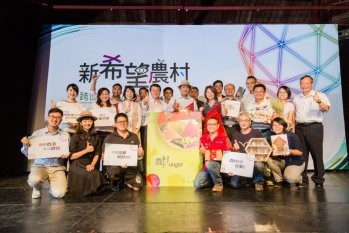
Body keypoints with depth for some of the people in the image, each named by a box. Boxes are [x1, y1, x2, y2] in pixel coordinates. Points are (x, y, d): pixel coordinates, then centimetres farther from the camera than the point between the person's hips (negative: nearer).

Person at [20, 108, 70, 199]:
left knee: (59, 194, -22)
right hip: (40, 166, 1)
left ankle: (54, 187, 18)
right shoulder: (37, 134, 2)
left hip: (57, 168, 0)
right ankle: (37, 189, 5)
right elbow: (28, 154, 5)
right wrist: (25, 145, -14)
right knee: (34, 179, -34)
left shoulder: (65, 135, 3)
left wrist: (66, 155, -15)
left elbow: (69, 153, 8)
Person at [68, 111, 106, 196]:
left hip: (89, 166, 4)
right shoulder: (76, 137, -2)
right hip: (77, 166, -4)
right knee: (95, 176, -24)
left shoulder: (96, 137, 9)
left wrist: (92, 165, -11)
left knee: (98, 175, -21)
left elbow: (97, 154, 5)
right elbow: (71, 156, -6)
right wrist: (86, 150, -12)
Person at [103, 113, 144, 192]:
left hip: (131, 167, 3)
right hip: (115, 165, -3)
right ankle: (117, 181, 4)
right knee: (113, 172, -36)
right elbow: (104, 155, -2)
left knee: (137, 187, -12)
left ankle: (125, 181, 24)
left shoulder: (134, 136, 12)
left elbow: (140, 153, 16)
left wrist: (140, 152, -11)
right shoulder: (110, 137, 3)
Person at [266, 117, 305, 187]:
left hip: (295, 162, -3)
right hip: (281, 162, 4)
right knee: (268, 159, -26)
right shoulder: (271, 138, -6)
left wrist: (290, 151, -32)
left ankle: (298, 178, 11)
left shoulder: (292, 136, -14)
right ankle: (279, 180, -4)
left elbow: (300, 152, -14)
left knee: (290, 178, -31)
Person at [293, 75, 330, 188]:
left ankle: (319, 179, 8)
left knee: (317, 154, -2)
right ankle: (302, 178, 15)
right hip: (299, 128, 4)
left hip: (314, 127, -3)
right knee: (301, 154, 6)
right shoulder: (296, 98, 17)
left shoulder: (320, 96, 4)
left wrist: (319, 102, -31)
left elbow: (326, 109, -12)